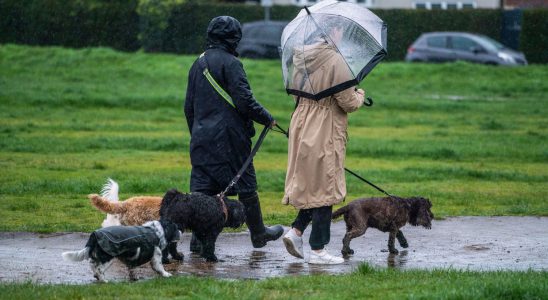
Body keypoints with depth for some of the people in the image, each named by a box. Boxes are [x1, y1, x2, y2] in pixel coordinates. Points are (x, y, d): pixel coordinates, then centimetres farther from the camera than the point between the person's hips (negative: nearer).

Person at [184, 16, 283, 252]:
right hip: (228, 136, -6)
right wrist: (267, 119, -3)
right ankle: (258, 233, 18)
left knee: (202, 188, 4)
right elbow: (244, 100, -16)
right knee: (246, 184, 7)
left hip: (201, 136, 7)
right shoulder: (230, 63, -11)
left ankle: (198, 238, -2)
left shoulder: (198, 64, 13)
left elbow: (189, 106, 19)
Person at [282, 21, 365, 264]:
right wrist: (360, 95, 6)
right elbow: (349, 103, -15)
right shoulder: (335, 61, -18)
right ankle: (318, 251, 4)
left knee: (311, 185, 20)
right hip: (325, 133, -7)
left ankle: (296, 231, 7)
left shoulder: (300, 57, 6)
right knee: (325, 188, 1)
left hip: (302, 126, 7)